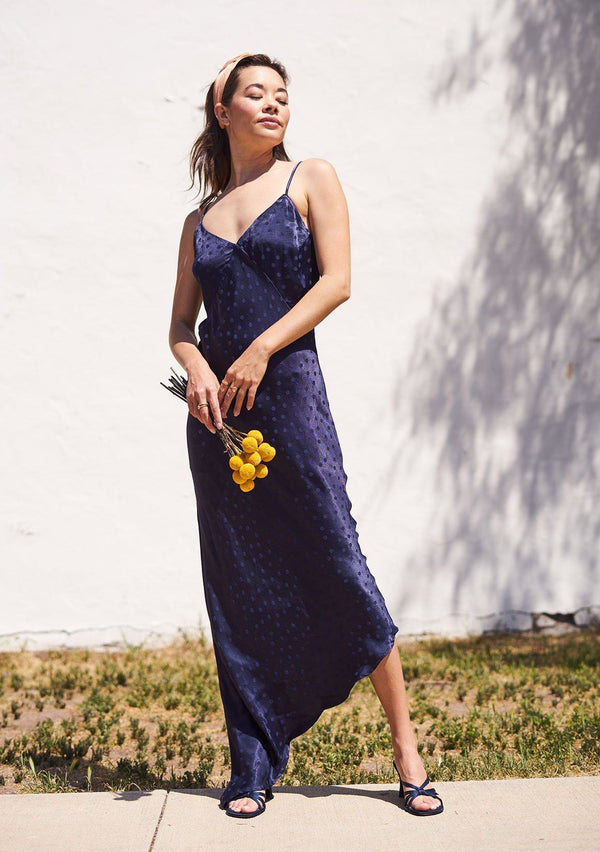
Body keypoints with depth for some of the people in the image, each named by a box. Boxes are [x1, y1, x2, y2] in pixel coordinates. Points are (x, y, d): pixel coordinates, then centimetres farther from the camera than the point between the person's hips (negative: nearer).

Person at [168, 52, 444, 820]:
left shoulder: (311, 179, 7)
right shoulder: (199, 220, 16)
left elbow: (336, 280, -5)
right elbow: (180, 323, 14)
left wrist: (261, 349, -14)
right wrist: (195, 368, -8)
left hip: (289, 390, -3)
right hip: (216, 407, 4)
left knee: (338, 566, -7)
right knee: (237, 588, 5)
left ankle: (406, 748, 8)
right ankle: (253, 767, 15)